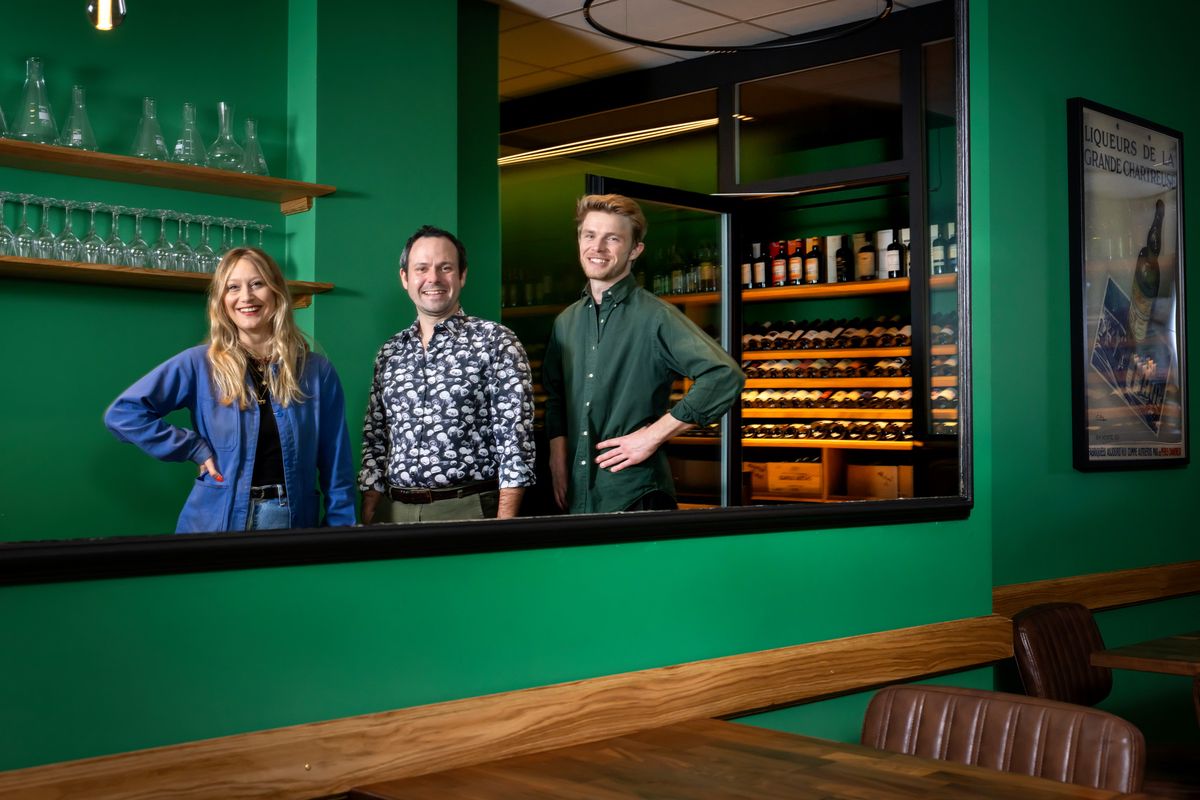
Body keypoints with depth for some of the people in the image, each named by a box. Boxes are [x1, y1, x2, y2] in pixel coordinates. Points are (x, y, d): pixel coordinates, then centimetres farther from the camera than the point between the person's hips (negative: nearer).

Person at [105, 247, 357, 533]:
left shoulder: (317, 372, 1)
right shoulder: (200, 364, -3)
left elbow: (336, 470, 3)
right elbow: (123, 413, -5)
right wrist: (197, 449, -8)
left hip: (295, 525, 1)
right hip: (216, 522, -1)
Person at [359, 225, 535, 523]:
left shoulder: (496, 342, -3)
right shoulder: (389, 353, 12)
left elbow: (515, 437, -8)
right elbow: (375, 441, 13)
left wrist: (505, 521, -15)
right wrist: (367, 518, 5)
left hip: (467, 511, -4)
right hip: (393, 512, 4)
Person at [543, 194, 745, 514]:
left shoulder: (656, 316, -10)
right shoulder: (566, 322, 10)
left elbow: (725, 377, -21)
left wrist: (652, 435, -18)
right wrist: (557, 456, 5)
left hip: (635, 499, -6)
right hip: (578, 497, 6)